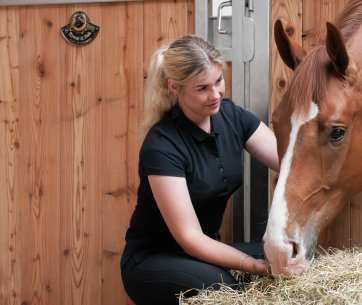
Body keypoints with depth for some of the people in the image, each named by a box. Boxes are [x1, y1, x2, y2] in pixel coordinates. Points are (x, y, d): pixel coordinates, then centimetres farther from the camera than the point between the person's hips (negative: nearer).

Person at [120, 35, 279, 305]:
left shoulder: (230, 115, -4)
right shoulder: (162, 145, -25)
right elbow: (189, 237, -25)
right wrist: (255, 265, -34)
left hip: (207, 249, 6)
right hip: (153, 262, -6)